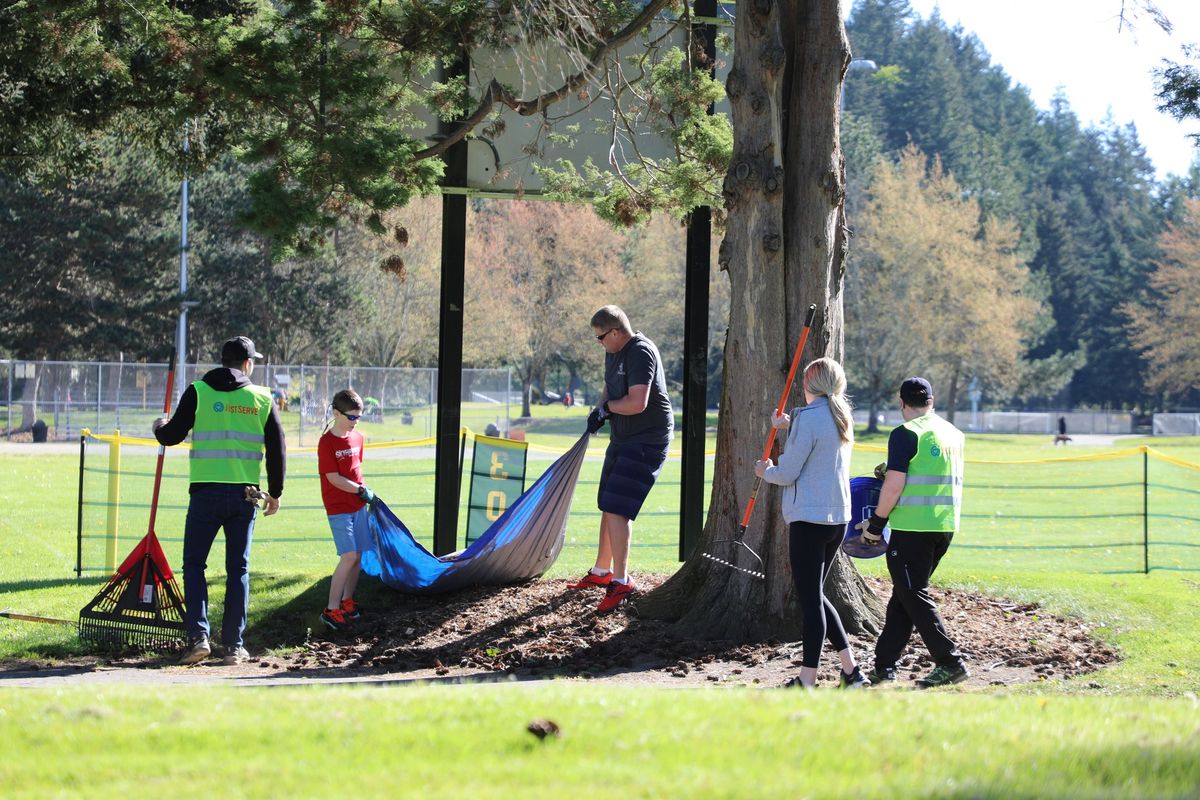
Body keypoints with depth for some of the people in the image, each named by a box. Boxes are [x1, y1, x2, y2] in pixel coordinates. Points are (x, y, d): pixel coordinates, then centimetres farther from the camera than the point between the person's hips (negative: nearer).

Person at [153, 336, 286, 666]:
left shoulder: (199, 392, -1)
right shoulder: (262, 398, 5)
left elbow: (172, 436, 1)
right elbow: (277, 448, 7)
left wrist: (159, 427, 26)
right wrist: (275, 492, 18)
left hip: (206, 492, -2)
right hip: (245, 495, 2)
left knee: (194, 564, 7)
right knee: (238, 569, 9)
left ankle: (198, 636, -8)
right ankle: (234, 645, 7)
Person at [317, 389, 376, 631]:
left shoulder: (357, 438, 9)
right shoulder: (327, 442, -13)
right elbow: (334, 478, -16)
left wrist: (366, 495, 15)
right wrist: (362, 491, -12)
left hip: (358, 506, 7)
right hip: (338, 508, -7)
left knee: (358, 555, 7)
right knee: (349, 556, -15)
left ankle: (347, 601, 21)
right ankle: (331, 610, -12)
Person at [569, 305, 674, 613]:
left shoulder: (641, 353, -21)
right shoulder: (614, 352, 11)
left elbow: (637, 403, -30)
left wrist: (607, 407, -12)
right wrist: (600, 409, 4)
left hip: (647, 440, -10)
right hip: (623, 438, 10)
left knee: (617, 508, -18)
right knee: (609, 505, 18)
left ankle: (621, 581, -18)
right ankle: (601, 571, 33)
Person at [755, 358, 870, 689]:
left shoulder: (808, 418, -14)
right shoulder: (841, 417, 9)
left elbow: (787, 473, -13)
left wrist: (766, 472, 8)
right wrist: (788, 425, 41)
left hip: (809, 519, -8)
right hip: (838, 518, 8)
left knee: (810, 600, -5)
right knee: (816, 596, 18)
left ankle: (807, 681, -4)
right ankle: (851, 671, 15)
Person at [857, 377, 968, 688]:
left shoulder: (905, 434, -11)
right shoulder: (954, 434, 13)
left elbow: (894, 485, -16)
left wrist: (876, 522, -5)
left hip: (912, 528, -8)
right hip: (946, 525, 8)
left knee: (914, 596, -1)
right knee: (904, 593, 14)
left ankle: (950, 664, -8)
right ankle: (884, 665, 15)